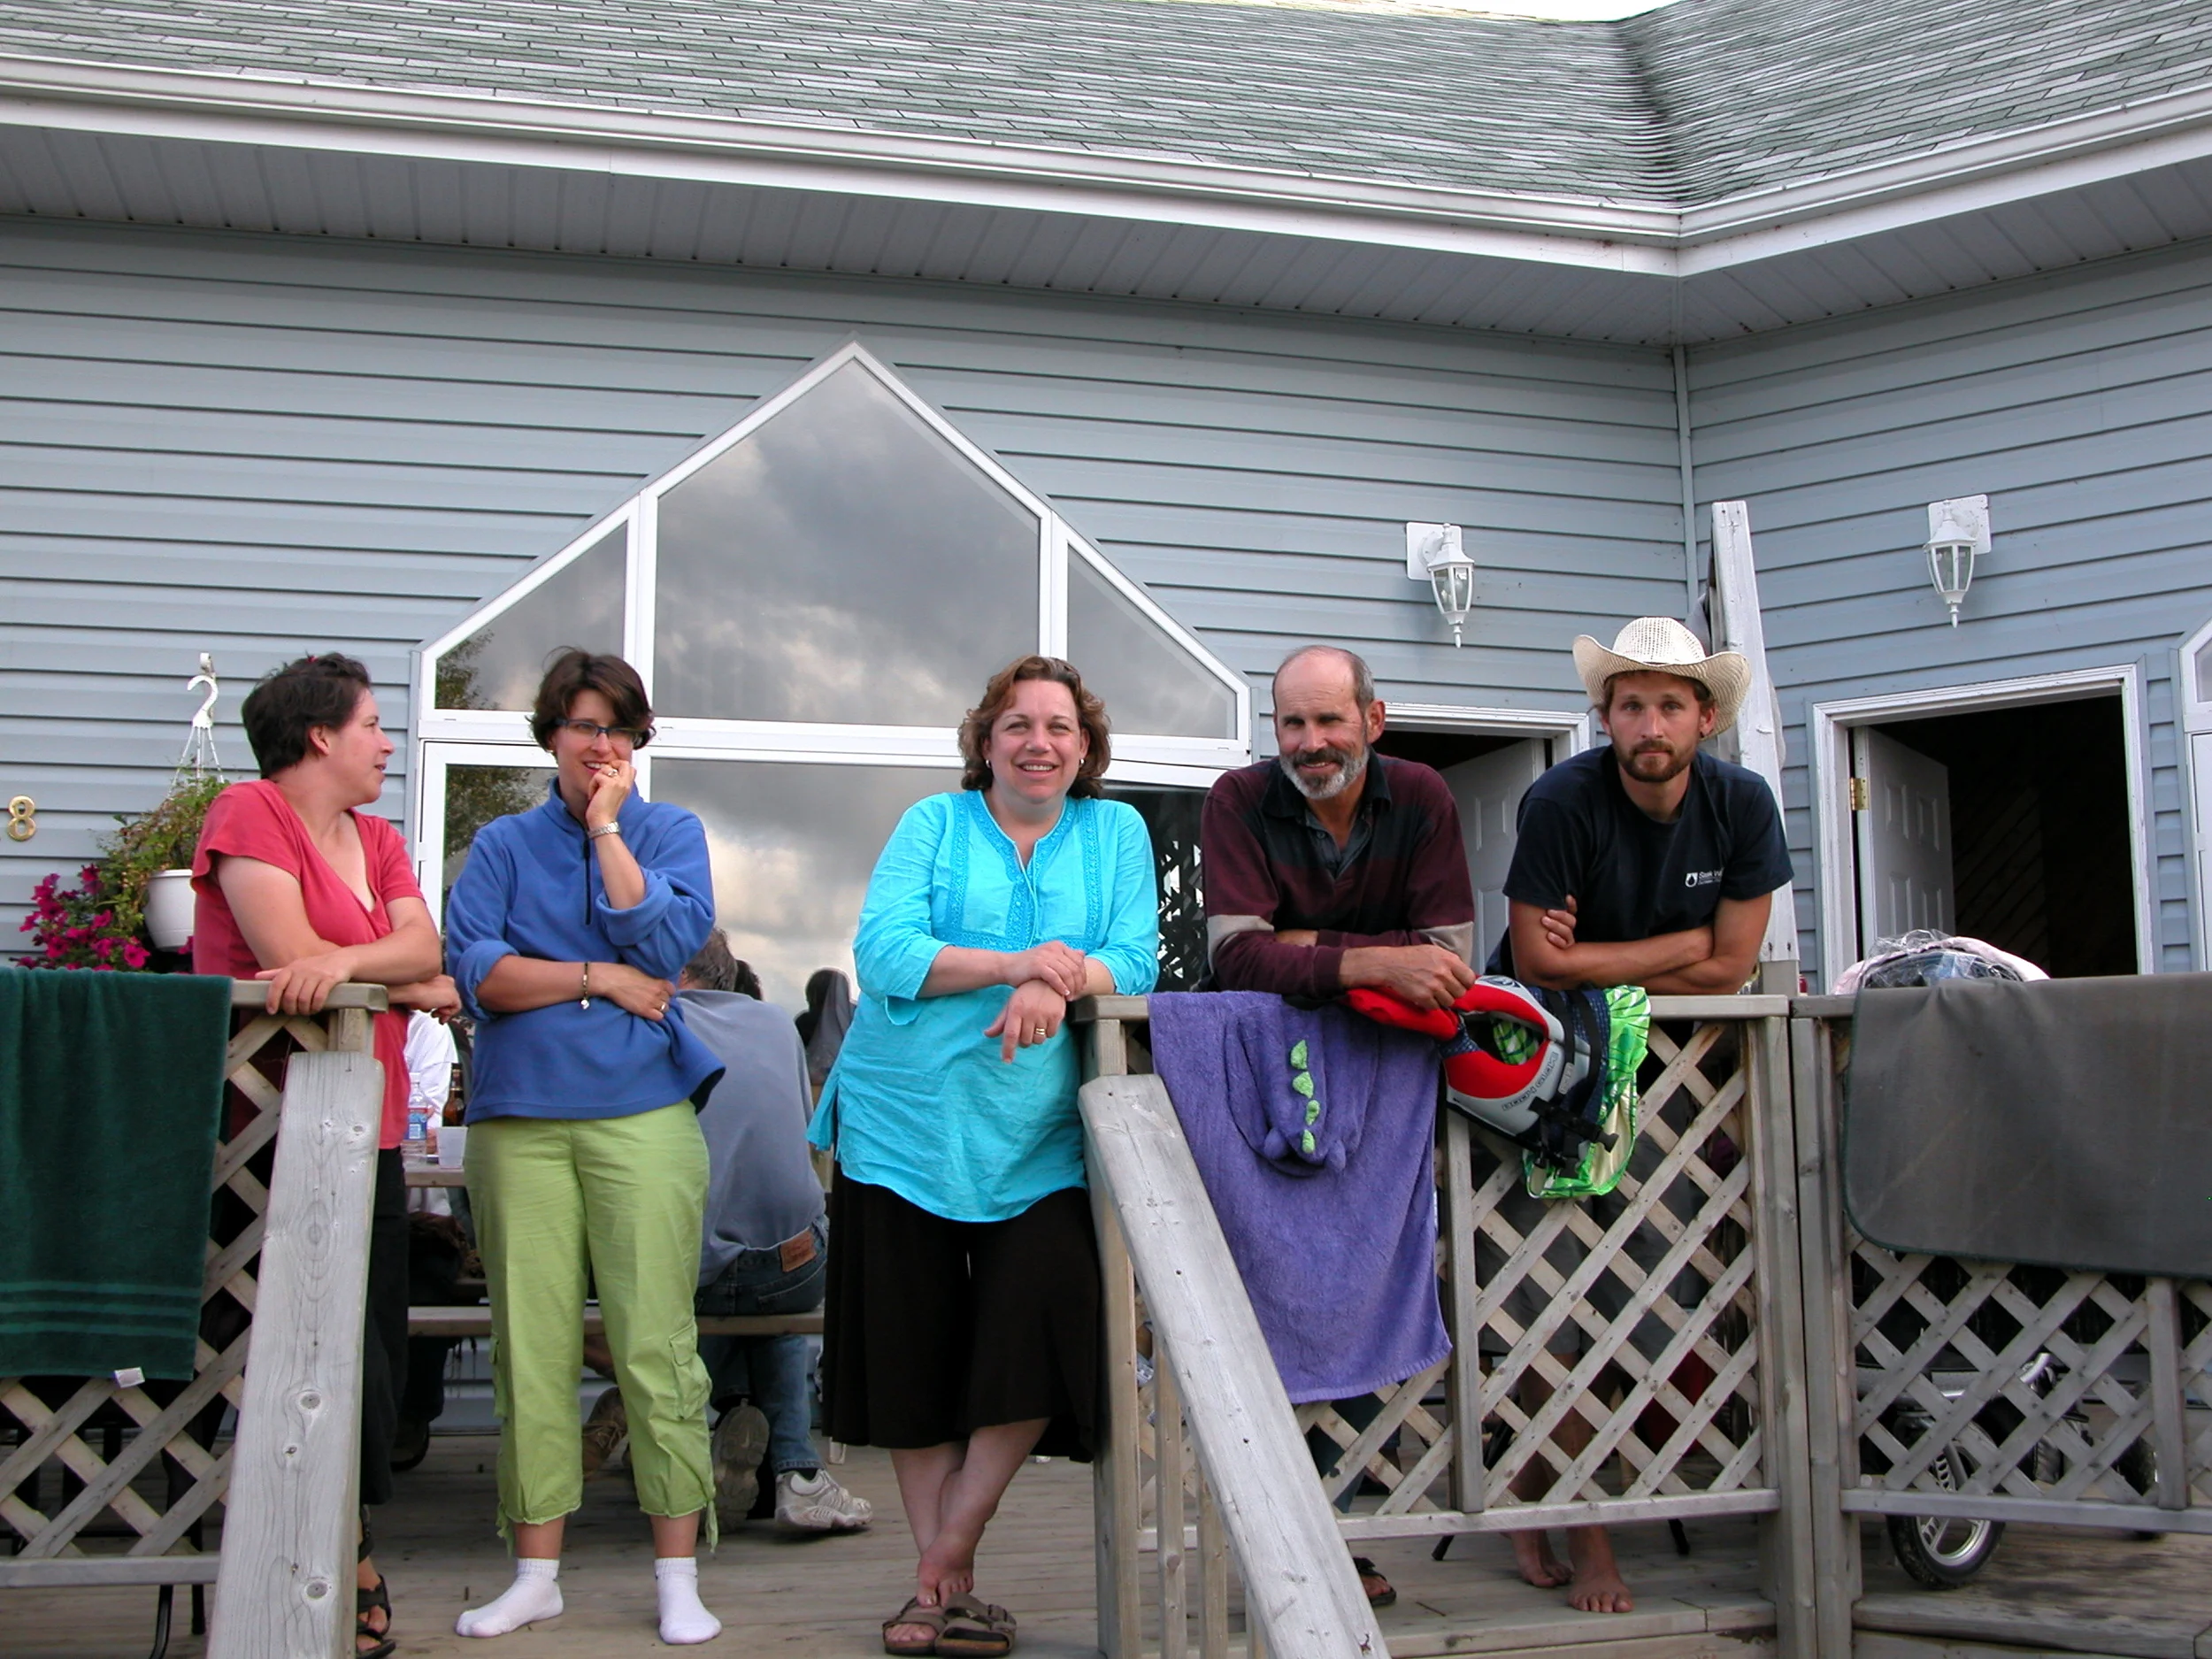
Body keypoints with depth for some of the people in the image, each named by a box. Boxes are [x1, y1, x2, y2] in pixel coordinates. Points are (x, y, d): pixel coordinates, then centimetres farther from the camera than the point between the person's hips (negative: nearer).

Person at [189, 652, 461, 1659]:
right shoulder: (249, 812, -3)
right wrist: (419, 986, -6)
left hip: (367, 1135, 7)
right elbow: (292, 956, -15)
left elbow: (423, 945, 1)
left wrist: (346, 963, -19)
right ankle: (349, 1563, 6)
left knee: (375, 1350, 5)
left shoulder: (378, 840, 18)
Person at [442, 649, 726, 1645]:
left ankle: (678, 1578, 4)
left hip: (642, 1114, -1)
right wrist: (600, 980, -6)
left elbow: (669, 943, -7)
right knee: (529, 1348, 2)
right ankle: (535, 1573, 13)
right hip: (519, 1116, 2)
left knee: (656, 1346, -4)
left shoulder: (670, 832, 11)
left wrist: (606, 828, -3)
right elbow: (475, 971, 0)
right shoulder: (503, 844, 14)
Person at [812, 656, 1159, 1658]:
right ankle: (940, 1579, 17)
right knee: (913, 1351, 3)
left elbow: (1136, 959, -2)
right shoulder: (933, 824, 5)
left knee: (1037, 1339, -11)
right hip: (903, 1123, 0)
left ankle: (948, 1561, 7)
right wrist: (1013, 963, -20)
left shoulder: (1116, 833, 10)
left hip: (1038, 1141, 1)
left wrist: (1062, 985, -23)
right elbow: (882, 949, -9)